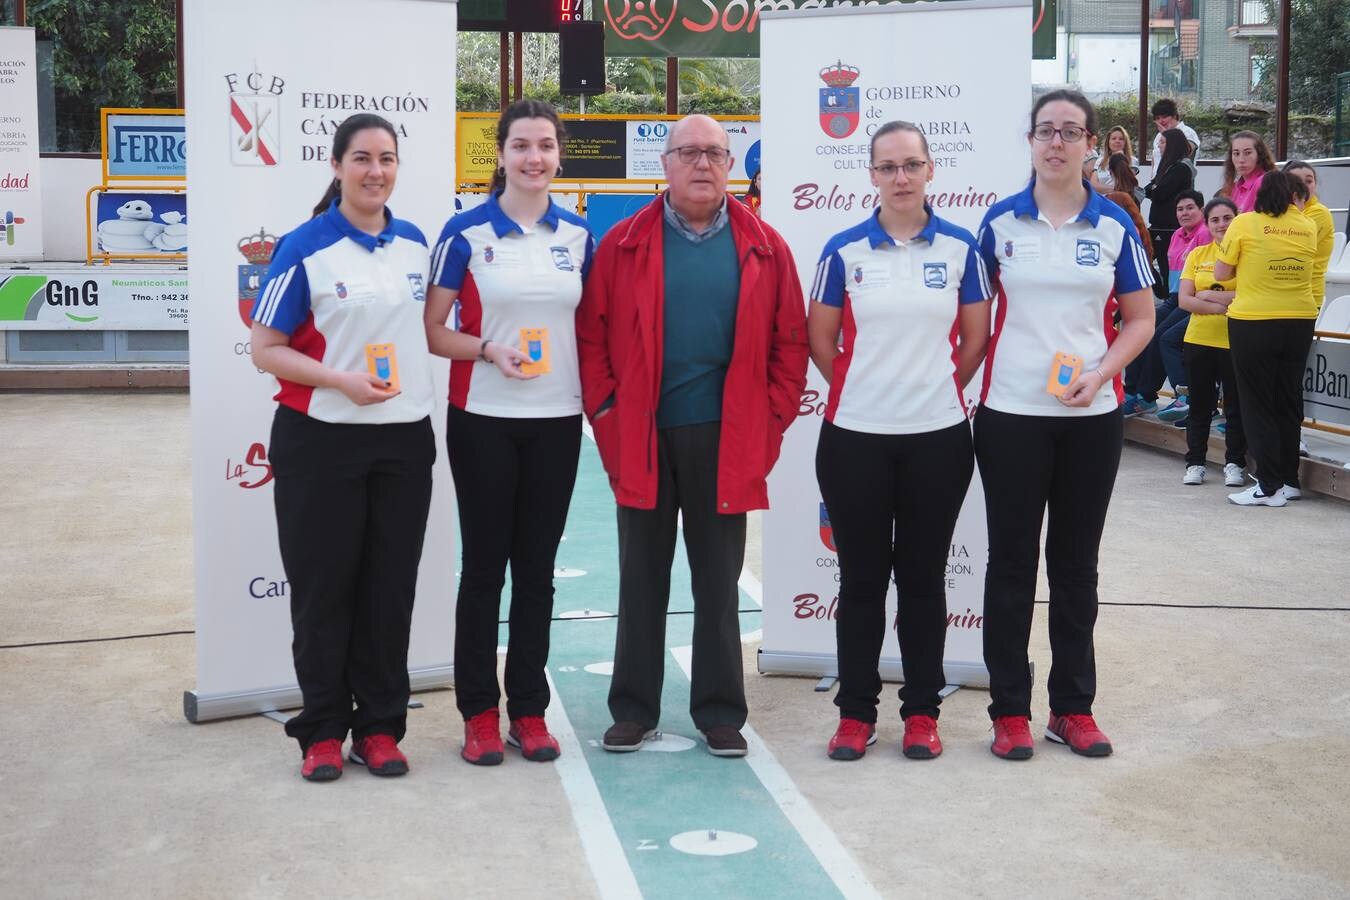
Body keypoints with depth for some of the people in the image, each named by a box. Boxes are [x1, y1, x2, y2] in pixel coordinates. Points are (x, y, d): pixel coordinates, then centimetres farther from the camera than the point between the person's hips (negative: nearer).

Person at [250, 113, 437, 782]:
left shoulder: (414, 243, 7)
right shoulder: (305, 248, -7)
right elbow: (265, 349, -7)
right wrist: (341, 381, -20)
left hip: (404, 439, 4)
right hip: (321, 442, -4)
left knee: (390, 586, 7)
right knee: (323, 585, 4)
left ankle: (379, 726, 19)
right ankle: (323, 729, 17)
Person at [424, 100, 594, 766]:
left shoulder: (577, 235, 6)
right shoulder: (467, 232, -4)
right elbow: (431, 330, -4)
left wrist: (595, 392, 2)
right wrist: (491, 349, -19)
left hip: (557, 420, 3)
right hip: (484, 419, -3)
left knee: (537, 566, 8)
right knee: (484, 563, 3)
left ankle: (529, 710, 18)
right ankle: (479, 712, 14)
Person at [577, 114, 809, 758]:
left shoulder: (763, 248, 4)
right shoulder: (624, 244, 2)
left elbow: (791, 341, 4)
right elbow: (591, 334, 2)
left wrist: (771, 422, -2)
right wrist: (606, 414, -5)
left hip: (727, 441, 0)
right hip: (641, 440, 0)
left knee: (719, 583, 9)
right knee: (642, 580, 9)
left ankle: (720, 712, 19)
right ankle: (633, 710, 20)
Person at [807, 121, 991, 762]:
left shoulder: (959, 247, 2)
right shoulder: (845, 250, 1)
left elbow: (976, 337, 8)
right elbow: (819, 338, 6)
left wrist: (936, 390, 9)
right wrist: (864, 388, 9)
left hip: (939, 436, 0)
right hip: (855, 437, 0)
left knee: (923, 576, 8)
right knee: (861, 578, 6)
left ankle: (922, 711, 19)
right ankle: (855, 713, 17)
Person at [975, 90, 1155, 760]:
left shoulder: (1114, 225, 3)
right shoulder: (1001, 221, 1)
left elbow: (1141, 319, 4)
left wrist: (1098, 374, -11)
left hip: (1091, 415, 1)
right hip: (1011, 414, -1)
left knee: (1077, 561, 9)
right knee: (1011, 559, 2)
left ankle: (1073, 708, 18)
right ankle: (1010, 710, 11)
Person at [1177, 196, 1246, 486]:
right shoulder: (1197, 255, 7)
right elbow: (1184, 300, 0)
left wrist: (1210, 295, -13)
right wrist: (1224, 306, -12)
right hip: (1199, 339, 3)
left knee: (1235, 405, 4)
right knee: (1199, 404, 10)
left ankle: (1234, 463, 14)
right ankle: (1195, 462, 18)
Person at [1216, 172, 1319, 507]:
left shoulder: (1244, 223, -7)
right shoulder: (1309, 227, 3)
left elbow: (1221, 273, -4)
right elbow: (1307, 265, 13)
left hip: (1253, 322, -4)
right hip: (1300, 320, 4)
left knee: (1258, 404, 2)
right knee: (1289, 401, 14)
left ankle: (1269, 486, 0)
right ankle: (1290, 481, 21)